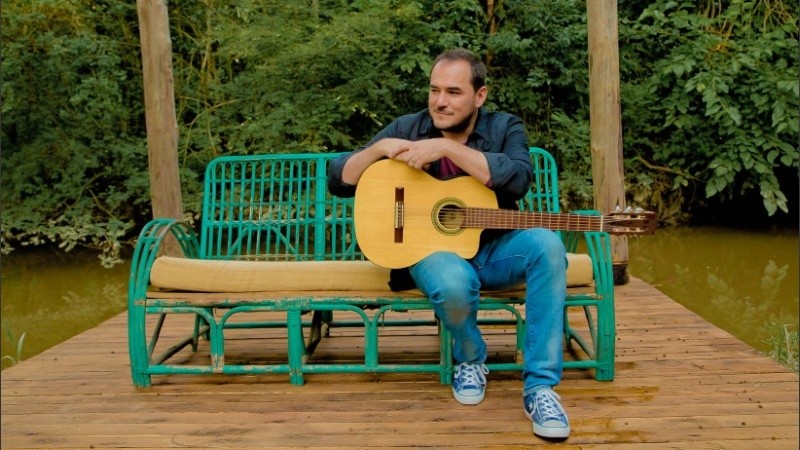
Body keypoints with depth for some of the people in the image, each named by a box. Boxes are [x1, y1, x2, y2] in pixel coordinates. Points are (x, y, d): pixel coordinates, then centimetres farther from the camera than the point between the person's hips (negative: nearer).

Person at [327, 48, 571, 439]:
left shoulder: (504, 128, -3)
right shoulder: (407, 129, 0)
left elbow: (518, 180, -26)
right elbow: (338, 181, -2)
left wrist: (446, 147, -30)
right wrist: (381, 148, -20)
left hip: (495, 250, 1)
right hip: (434, 248, -1)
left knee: (546, 244, -31)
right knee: (453, 284, -37)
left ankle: (540, 387, -24)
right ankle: (470, 360, 0)